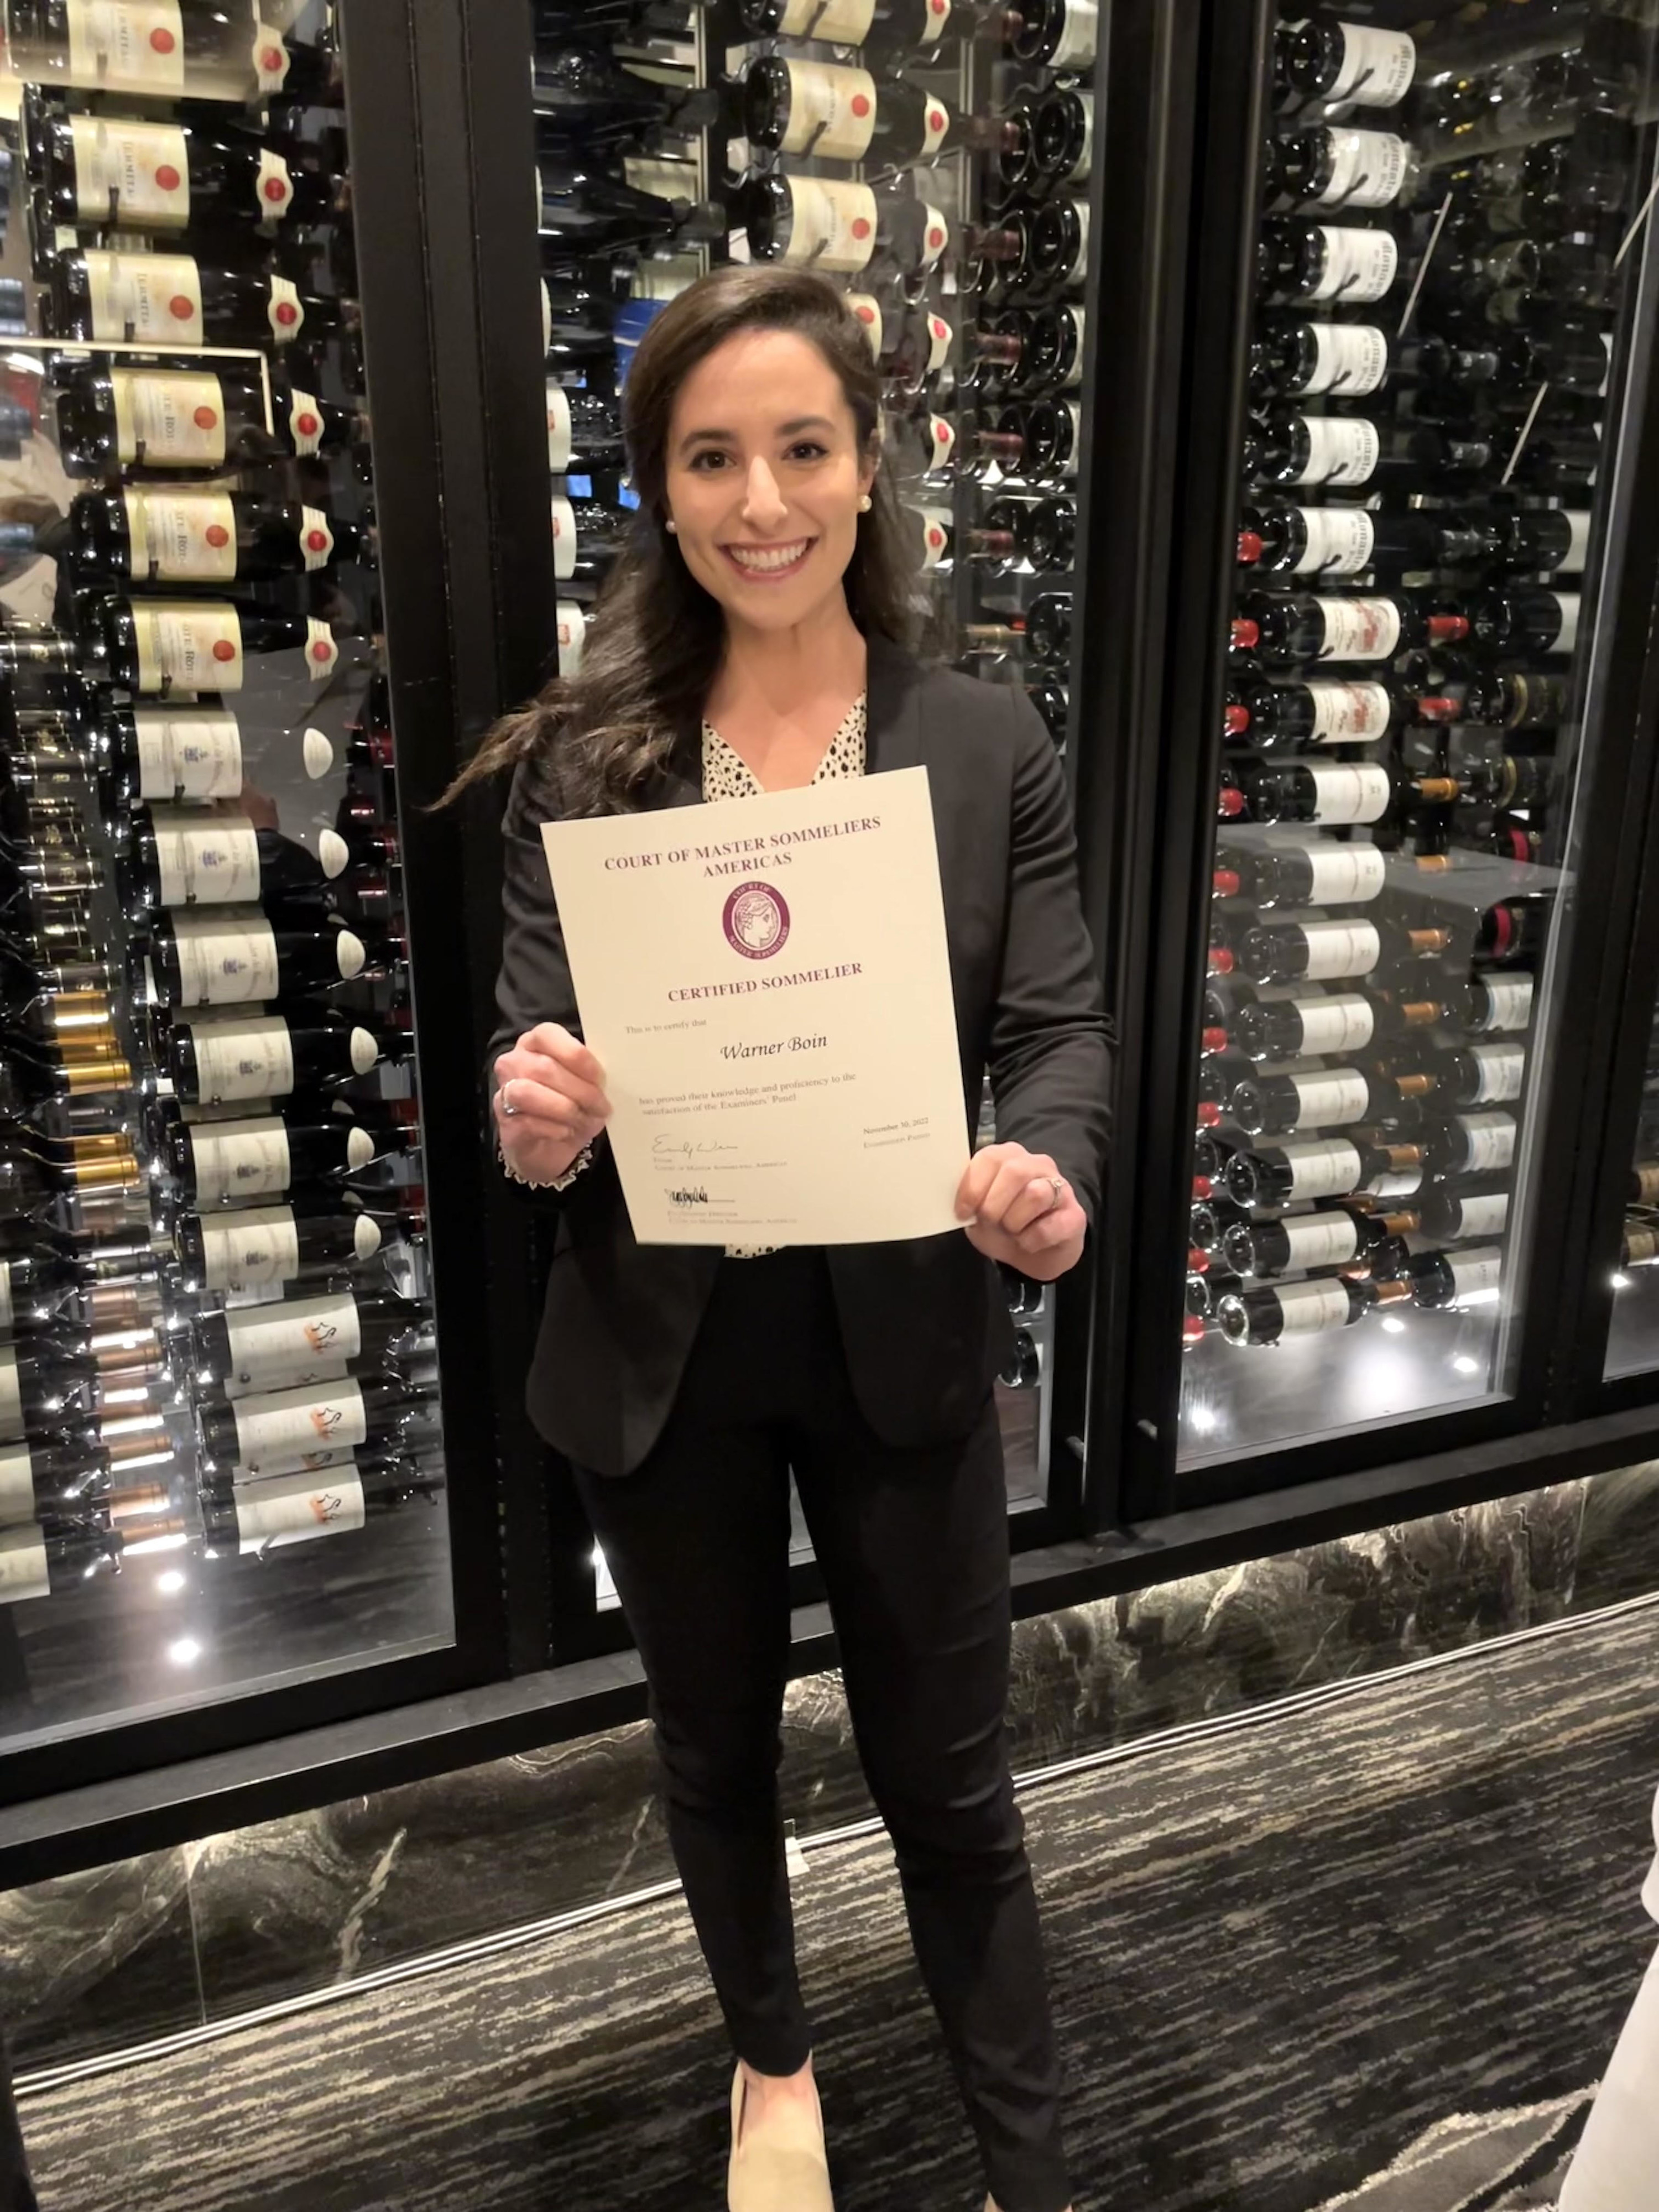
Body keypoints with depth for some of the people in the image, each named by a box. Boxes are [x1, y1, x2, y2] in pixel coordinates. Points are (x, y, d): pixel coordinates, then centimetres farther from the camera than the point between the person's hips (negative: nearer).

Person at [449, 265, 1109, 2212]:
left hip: (905, 1338, -1)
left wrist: (1050, 1179, -28)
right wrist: (530, 1124, -28)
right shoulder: (580, 756, -4)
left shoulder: (986, 744, -4)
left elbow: (1059, 1032, -6)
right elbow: (537, 1053, -4)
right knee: (715, 1749, 23)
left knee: (946, 1777, 15)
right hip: (662, 1354, 2)